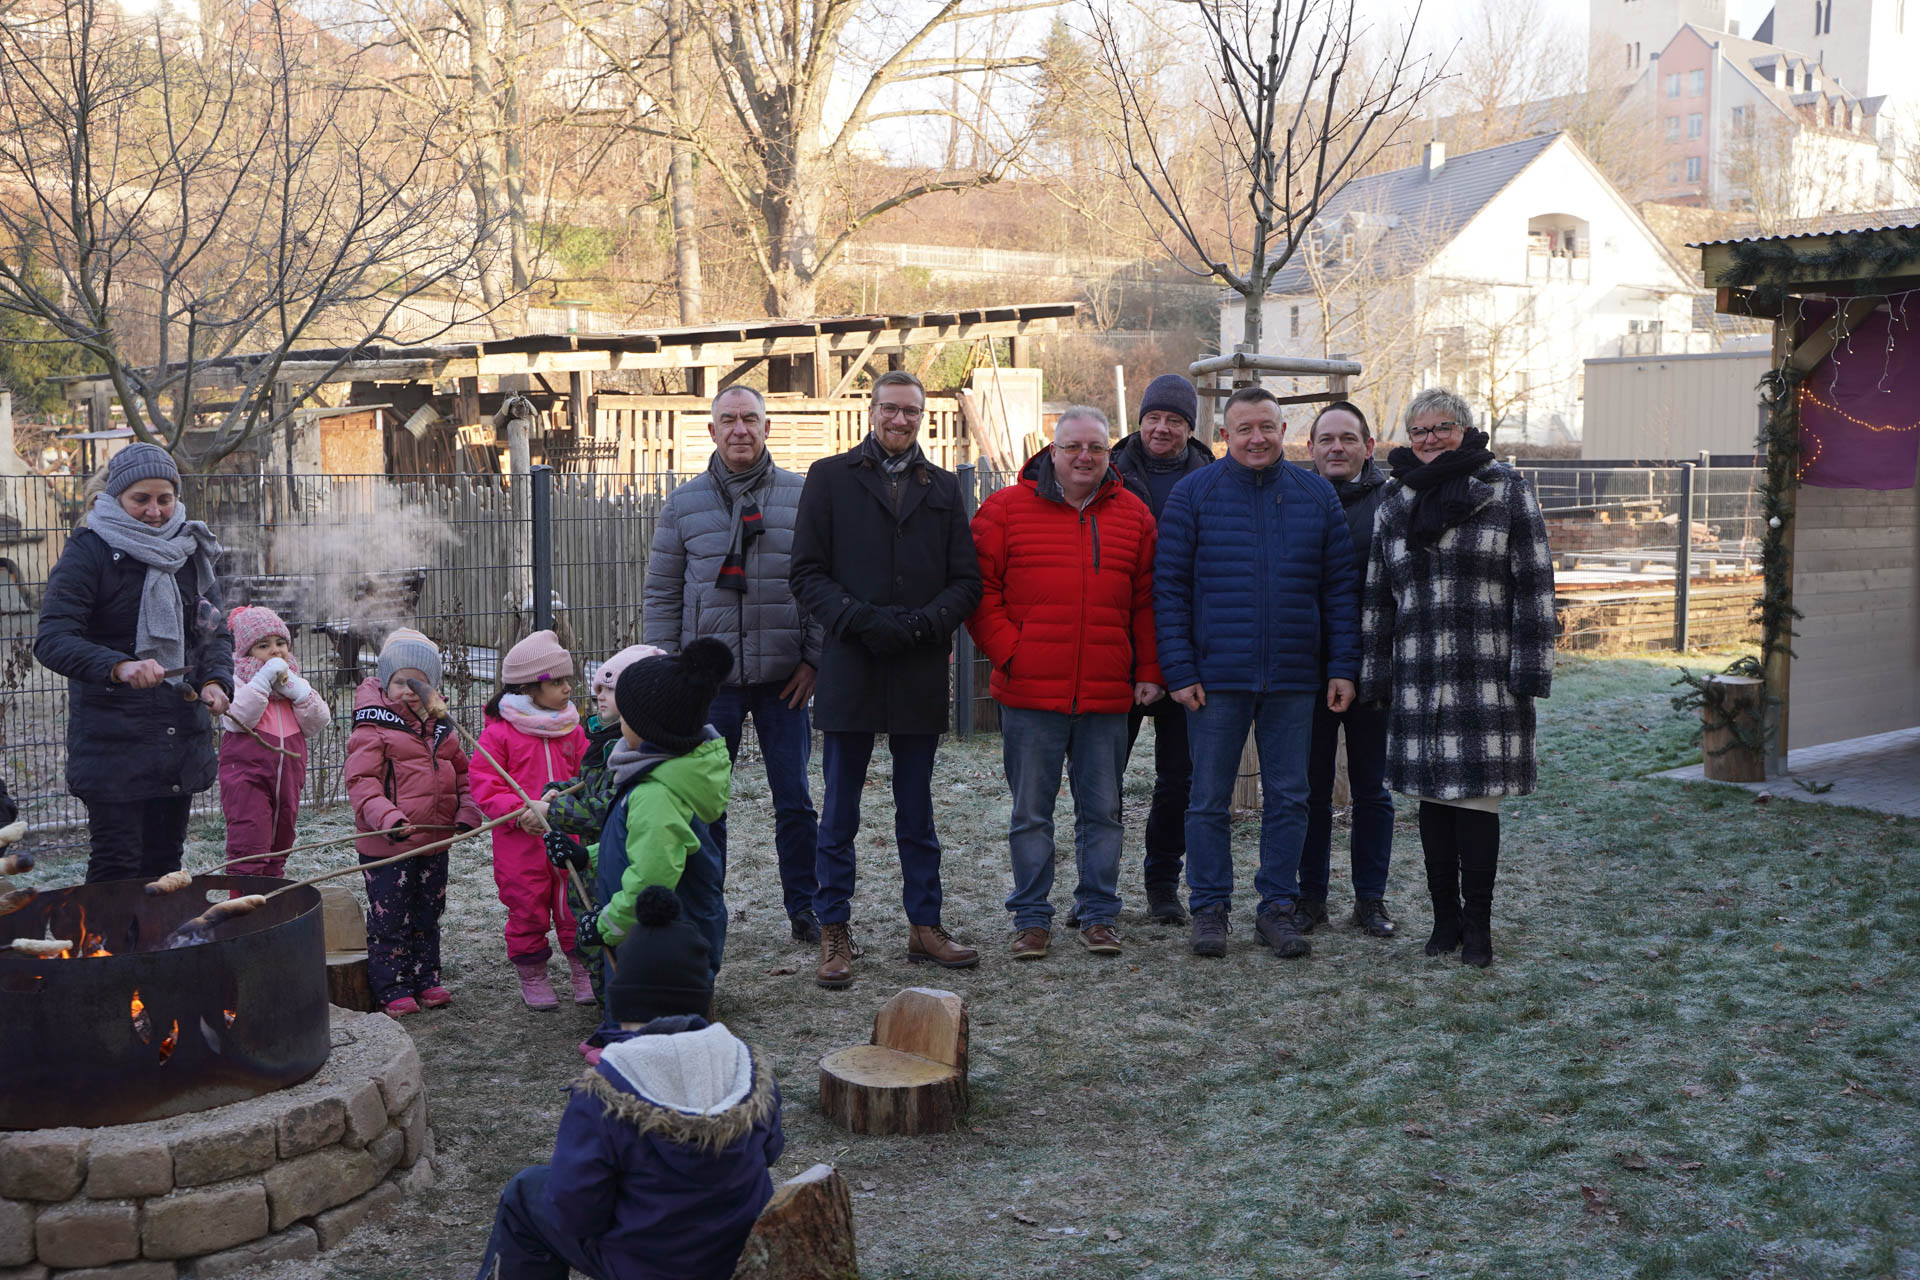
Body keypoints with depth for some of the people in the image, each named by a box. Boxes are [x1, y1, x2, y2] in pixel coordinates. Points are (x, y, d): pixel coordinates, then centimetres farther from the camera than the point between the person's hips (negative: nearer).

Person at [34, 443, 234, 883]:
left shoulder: (191, 550, 10)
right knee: (116, 864, -5)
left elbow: (217, 630, 13)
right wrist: (119, 667, -34)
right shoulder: (89, 550, -8)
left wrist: (217, 680, -8)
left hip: (182, 737, 5)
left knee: (165, 862, 12)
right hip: (113, 742, -5)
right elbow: (52, 640, -17)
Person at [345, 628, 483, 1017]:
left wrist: (467, 811, 1)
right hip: (387, 843, -6)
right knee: (390, 918, 2)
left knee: (428, 915, 17)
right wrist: (386, 816, -32)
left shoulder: (440, 728, 10)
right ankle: (392, 990, 14)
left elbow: (462, 771, 16)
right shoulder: (372, 728, -11)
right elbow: (361, 781, -18)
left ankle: (426, 980, 31)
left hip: (434, 840, 6)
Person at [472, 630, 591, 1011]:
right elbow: (483, 785, -9)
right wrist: (519, 811, -20)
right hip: (520, 841, -4)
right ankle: (532, 978, 22)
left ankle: (584, 971, 22)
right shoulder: (499, 732, -9)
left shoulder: (571, 730, 7)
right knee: (527, 909, 6)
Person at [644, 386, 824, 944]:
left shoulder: (802, 496, 2)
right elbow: (662, 594, 8)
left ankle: (804, 909, 18)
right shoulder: (684, 503, 6)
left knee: (795, 801, 5)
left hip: (784, 678, -1)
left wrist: (814, 659, -3)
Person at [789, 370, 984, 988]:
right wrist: (862, 620, -16)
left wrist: (924, 622, -11)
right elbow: (807, 573, -2)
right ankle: (834, 934, 13)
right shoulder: (830, 478, 5)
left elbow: (966, 580, 8)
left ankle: (925, 926, 22)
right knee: (839, 814, 4)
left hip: (920, 675, 2)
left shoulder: (942, 488, 12)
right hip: (849, 670, -2)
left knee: (917, 812, 12)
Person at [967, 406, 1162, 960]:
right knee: (1031, 813, 6)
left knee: (1102, 811, 9)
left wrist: (1148, 672, 5)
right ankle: (1031, 919, 16)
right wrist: (1008, 652, -9)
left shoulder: (1132, 515, 9)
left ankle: (1098, 915, 20)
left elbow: (1146, 601, 11)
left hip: (1108, 696, 2)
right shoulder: (1007, 509, 1)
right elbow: (979, 588, 0)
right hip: (1030, 694, -2)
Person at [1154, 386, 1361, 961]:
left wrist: (1343, 667, 3)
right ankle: (1210, 908, 15)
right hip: (1216, 676, -2)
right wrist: (1179, 670, -8)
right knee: (1209, 799, 4)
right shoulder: (1193, 494, 0)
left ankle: (1279, 907, 19)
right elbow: (1168, 587, -1)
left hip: (1293, 677, 2)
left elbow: (1340, 587, 9)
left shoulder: (1316, 495, 7)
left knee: (1288, 799, 8)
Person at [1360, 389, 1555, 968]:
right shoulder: (1394, 503, 14)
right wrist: (1375, 674, 12)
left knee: (1476, 798, -3)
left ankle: (1478, 926, 7)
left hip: (1486, 676, -4)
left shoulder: (1506, 490, 2)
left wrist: (1529, 666, -8)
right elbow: (1378, 595, 17)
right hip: (1418, 677, 4)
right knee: (1432, 798, 7)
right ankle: (1445, 918, 17)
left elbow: (1534, 582, -2)